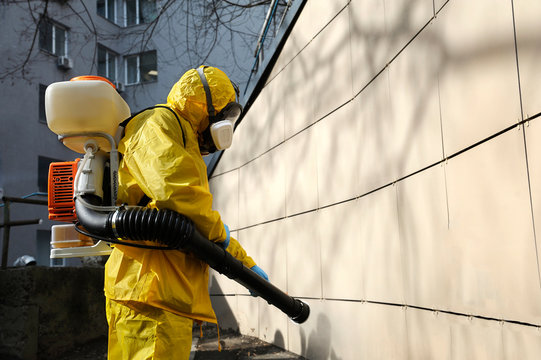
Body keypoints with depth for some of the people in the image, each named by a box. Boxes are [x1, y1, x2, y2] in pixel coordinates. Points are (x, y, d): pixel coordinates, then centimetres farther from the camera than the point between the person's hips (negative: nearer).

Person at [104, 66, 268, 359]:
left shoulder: (187, 147, 32)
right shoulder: (159, 122, 0)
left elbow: (196, 222, 37)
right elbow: (174, 187, -21)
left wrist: (246, 264, 36)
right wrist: (216, 231, -3)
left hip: (172, 294, 10)